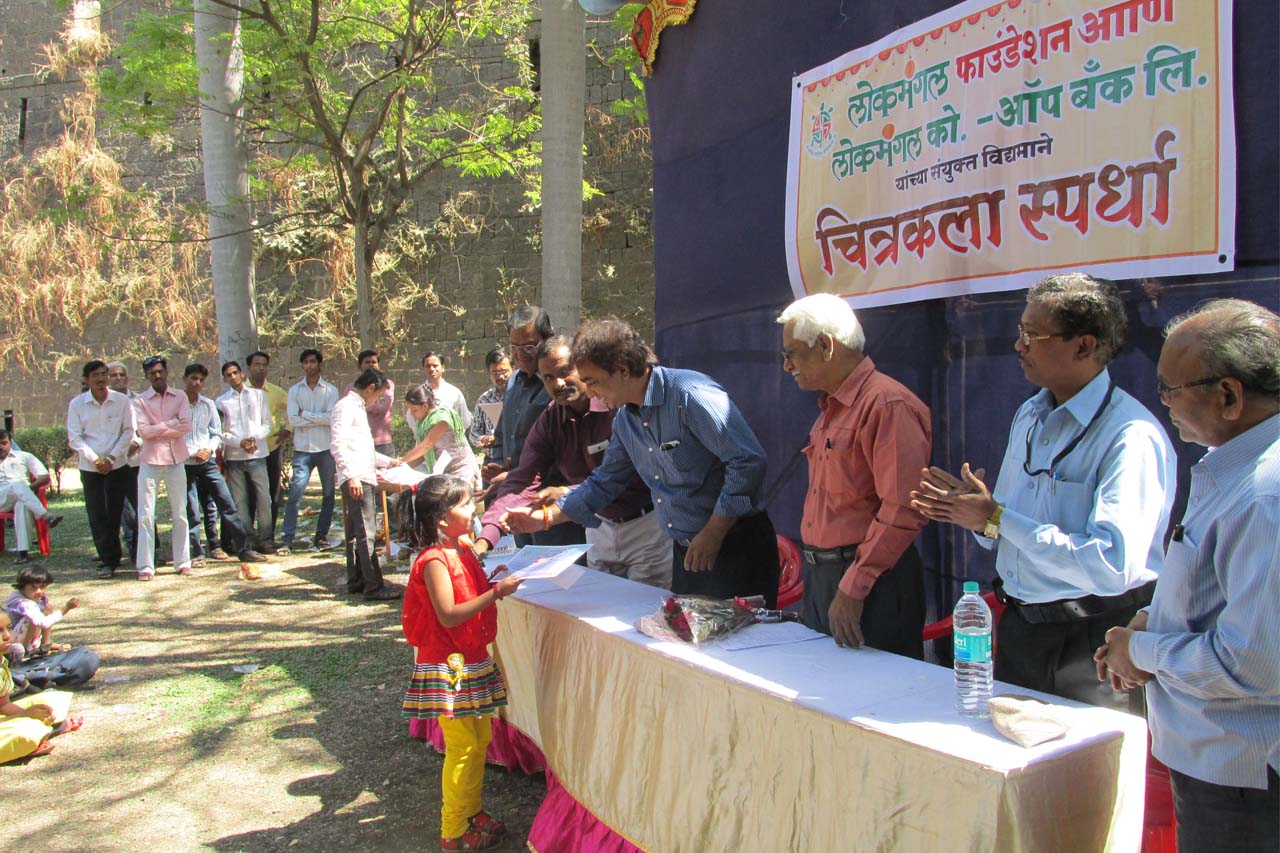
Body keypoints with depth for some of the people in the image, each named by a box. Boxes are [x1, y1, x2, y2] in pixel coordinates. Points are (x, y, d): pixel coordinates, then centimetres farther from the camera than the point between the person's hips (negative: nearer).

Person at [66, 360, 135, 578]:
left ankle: (112, 559, 16)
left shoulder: (121, 400, -2)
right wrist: (95, 459, -10)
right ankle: (108, 559, 11)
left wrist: (111, 457, -9)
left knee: (115, 513, 2)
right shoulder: (77, 404, 0)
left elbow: (128, 432, -1)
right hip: (89, 467, 1)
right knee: (97, 516, 1)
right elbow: (74, 437, -1)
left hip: (117, 465, 0)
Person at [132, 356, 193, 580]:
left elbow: (186, 427, -7)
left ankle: (183, 562, 15)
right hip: (150, 461, -1)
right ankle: (145, 566, 2)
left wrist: (157, 430, -8)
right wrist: (172, 423, -9)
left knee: (180, 513, 7)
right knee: (145, 515, -2)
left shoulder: (180, 397, 6)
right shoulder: (140, 401, 2)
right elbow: (143, 431, -11)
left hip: (175, 460, 1)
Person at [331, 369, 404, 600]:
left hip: (363, 478, 10)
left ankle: (356, 581, 21)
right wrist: (351, 475, -24)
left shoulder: (357, 407, 23)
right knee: (365, 534, -10)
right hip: (356, 480, -10)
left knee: (356, 533, 14)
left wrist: (388, 461, 34)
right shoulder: (346, 407, -8)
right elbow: (338, 445, -19)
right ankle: (374, 587, -9)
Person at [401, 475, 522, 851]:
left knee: (480, 737, 16)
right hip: (448, 666, -9)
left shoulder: (463, 548, 8)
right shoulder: (435, 561, -20)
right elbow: (449, 615, -25)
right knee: (462, 745, -3)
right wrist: (496, 592, -26)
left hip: (471, 659, 9)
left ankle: (472, 812, 31)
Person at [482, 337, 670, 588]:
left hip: (645, 526, -5)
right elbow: (521, 481, -5)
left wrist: (568, 493, -25)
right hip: (601, 527, 6)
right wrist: (485, 538, -16)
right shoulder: (549, 420, 0)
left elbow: (630, 477, -25)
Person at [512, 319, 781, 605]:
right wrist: (545, 516, 12)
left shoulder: (690, 394, -19)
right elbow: (604, 482, 19)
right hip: (686, 550, 8)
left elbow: (748, 460, -23)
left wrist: (713, 533, -20)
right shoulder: (624, 419, 8)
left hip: (734, 546, -8)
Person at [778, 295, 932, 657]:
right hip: (820, 578, 9)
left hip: (870, 586, -9)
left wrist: (853, 587, -20)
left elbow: (902, 511, -22)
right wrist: (816, 573, 16)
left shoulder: (888, 404, -15)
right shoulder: (830, 409, 17)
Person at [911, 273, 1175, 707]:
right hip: (1018, 629, 8)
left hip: (1090, 644, -7)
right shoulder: (1028, 416, 6)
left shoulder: (1132, 436, -20)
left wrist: (998, 519, -23)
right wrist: (975, 511, -8)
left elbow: (1112, 567, -30)